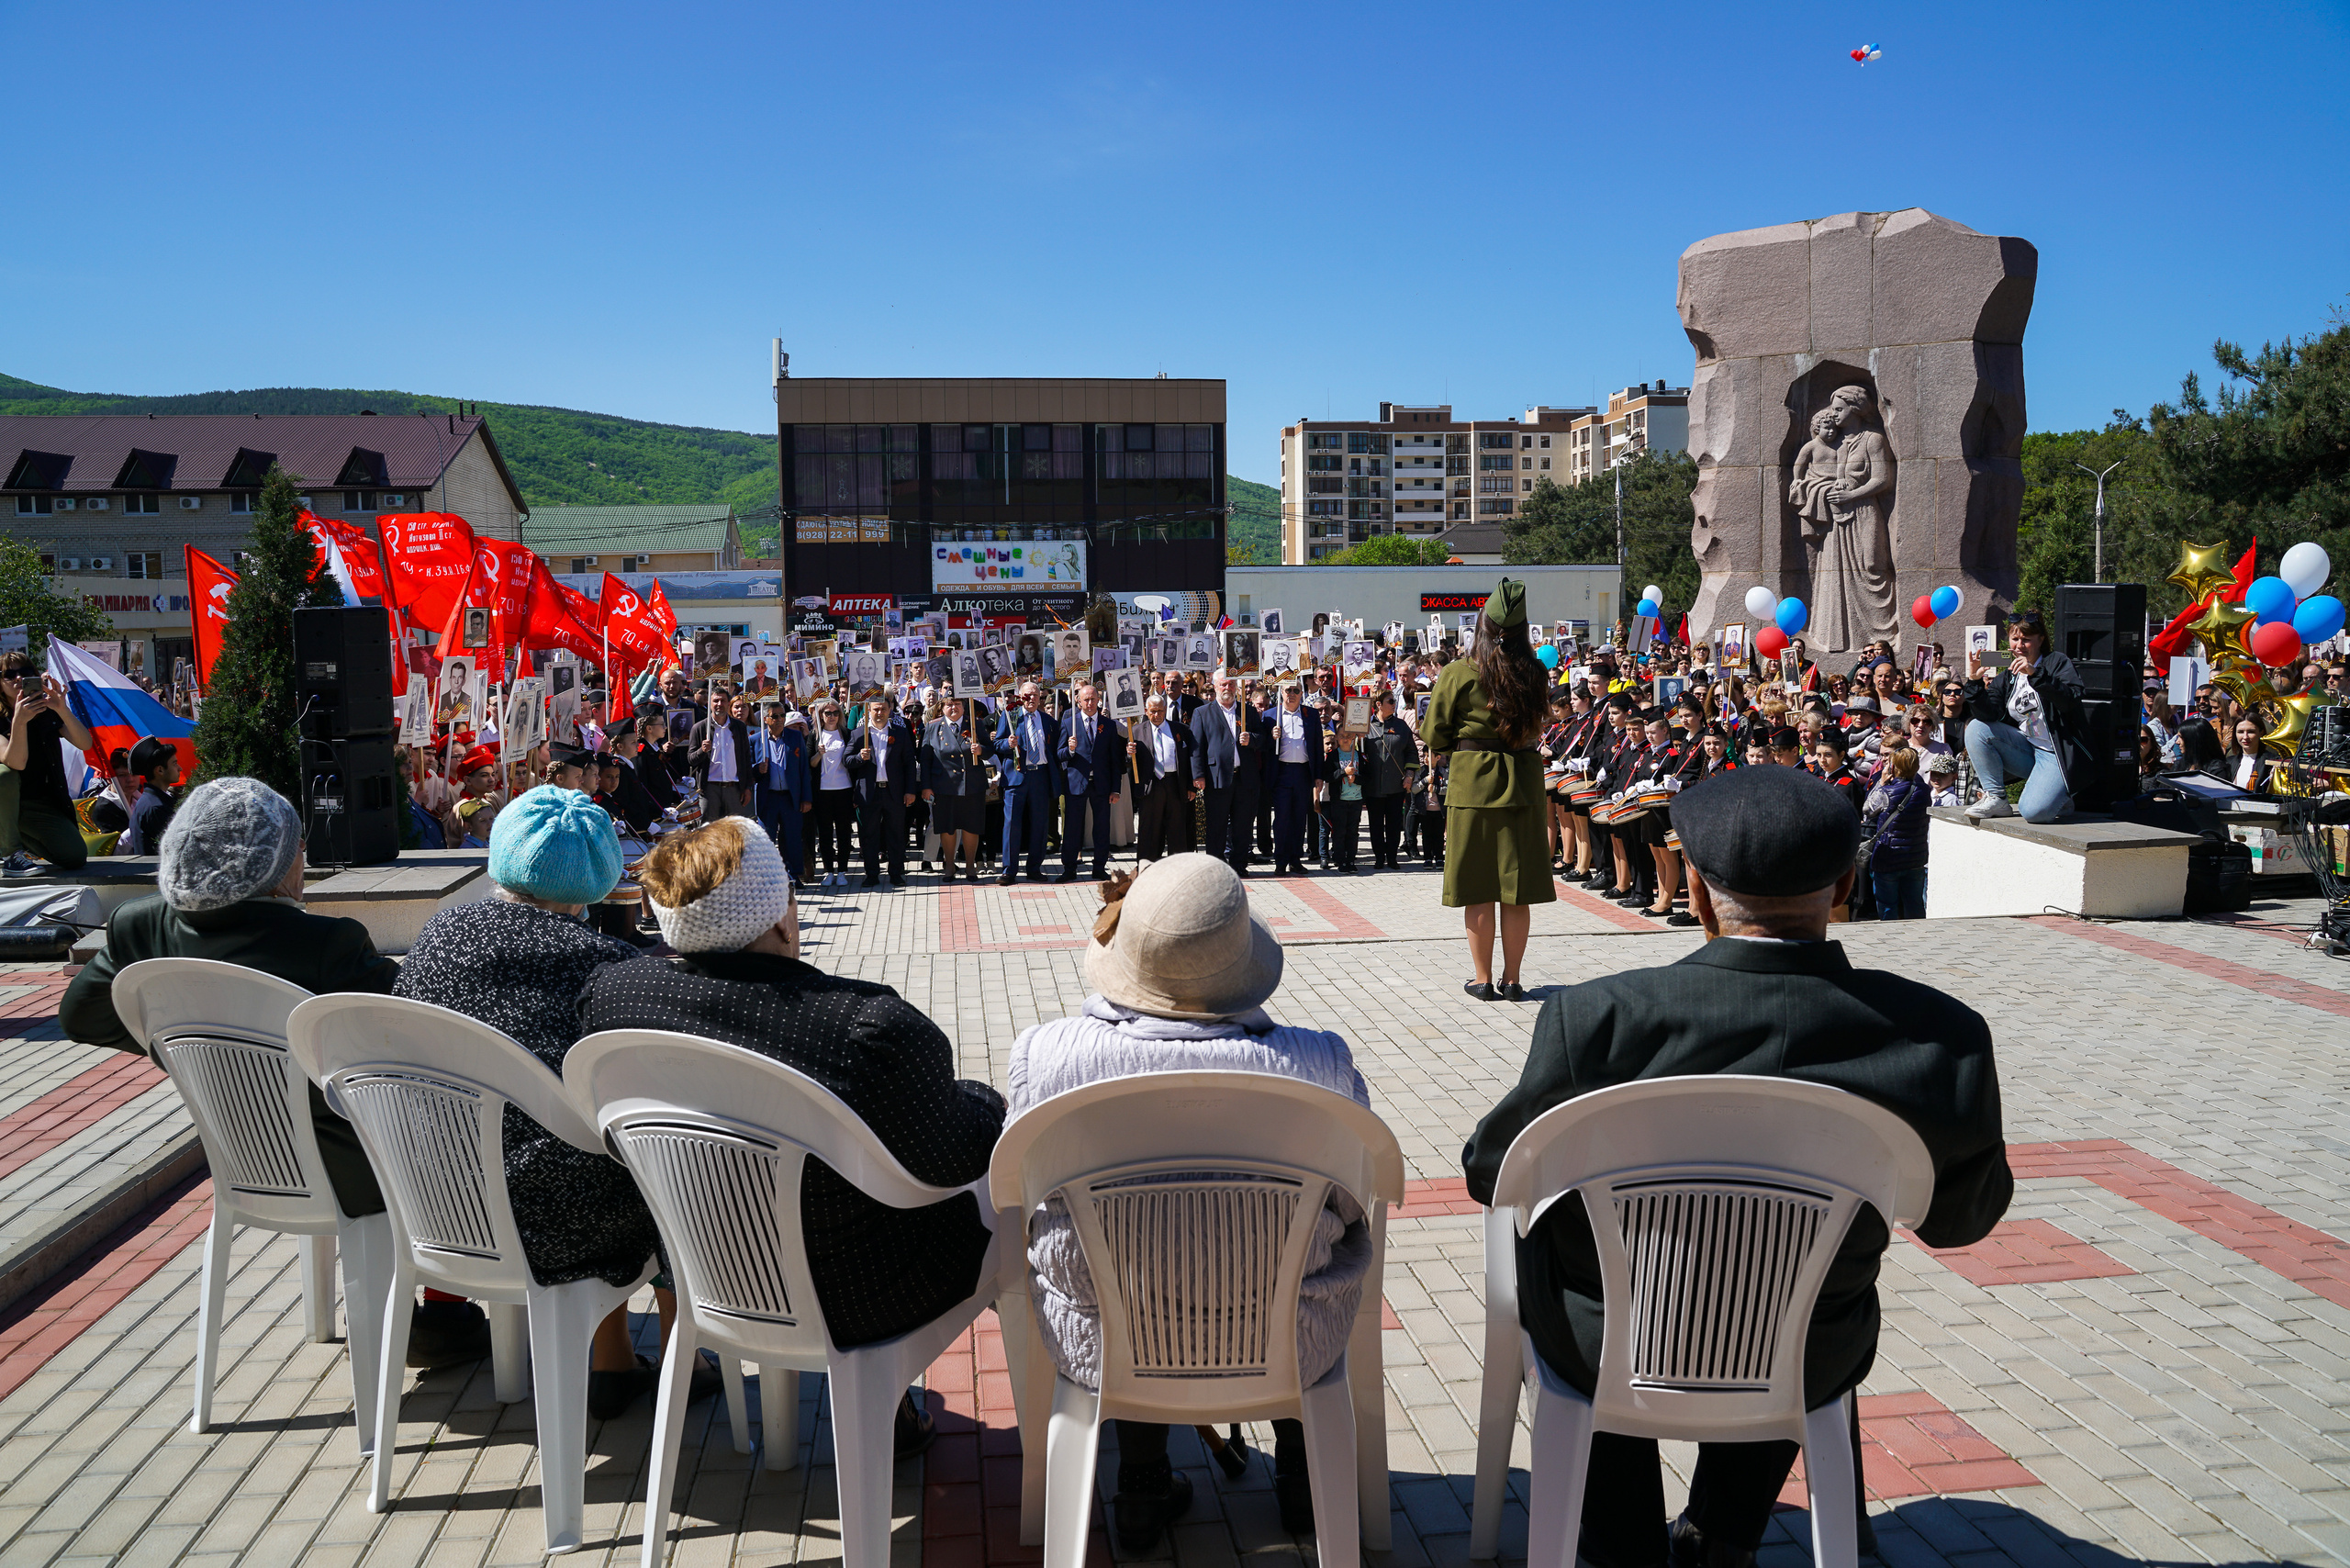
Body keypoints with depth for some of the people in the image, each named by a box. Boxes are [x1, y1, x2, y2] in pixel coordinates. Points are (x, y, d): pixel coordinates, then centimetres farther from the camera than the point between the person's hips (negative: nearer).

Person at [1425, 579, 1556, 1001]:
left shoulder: (1458, 673, -9)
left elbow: (1434, 737, -2)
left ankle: (1483, 980, 9)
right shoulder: (1535, 674, -1)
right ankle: (1512, 980, 14)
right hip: (1523, 783, 3)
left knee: (1478, 889, 5)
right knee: (1517, 888, 8)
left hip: (1472, 783, -2)